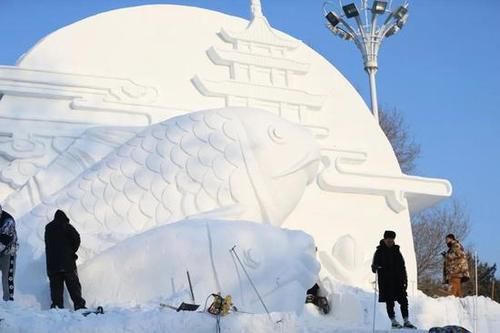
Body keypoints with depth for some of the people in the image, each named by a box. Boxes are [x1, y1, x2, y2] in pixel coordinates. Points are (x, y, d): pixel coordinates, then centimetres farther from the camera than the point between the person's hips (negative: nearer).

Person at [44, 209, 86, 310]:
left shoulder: (48, 228, 14)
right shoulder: (66, 226, -2)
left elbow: (47, 244, 18)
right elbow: (76, 238, -13)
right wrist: (72, 251, 0)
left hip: (52, 263, 4)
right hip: (67, 261, -4)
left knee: (56, 285, 7)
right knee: (73, 284, 0)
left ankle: (57, 305, -1)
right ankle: (79, 305, -6)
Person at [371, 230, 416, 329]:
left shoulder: (397, 251, 12)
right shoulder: (379, 252, 1)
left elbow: (402, 266, 16)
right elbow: (374, 265, 0)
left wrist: (405, 279, 11)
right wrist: (375, 268, -24)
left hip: (398, 280, 3)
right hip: (386, 282, -3)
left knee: (403, 300, -1)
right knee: (389, 302, -2)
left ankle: (406, 321, 6)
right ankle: (393, 322, 6)